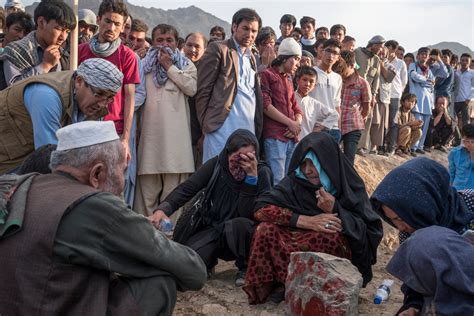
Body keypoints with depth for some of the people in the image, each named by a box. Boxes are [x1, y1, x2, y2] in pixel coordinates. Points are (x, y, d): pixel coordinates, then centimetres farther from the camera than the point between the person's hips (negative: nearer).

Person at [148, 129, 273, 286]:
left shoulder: (262, 172, -14)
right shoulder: (216, 164, -7)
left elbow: (248, 214, -24)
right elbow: (186, 189, -13)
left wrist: (252, 177, -33)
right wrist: (162, 209, -30)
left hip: (245, 235, -2)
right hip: (215, 228, 2)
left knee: (239, 224, -37)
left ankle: (246, 268, -7)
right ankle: (209, 262, 14)